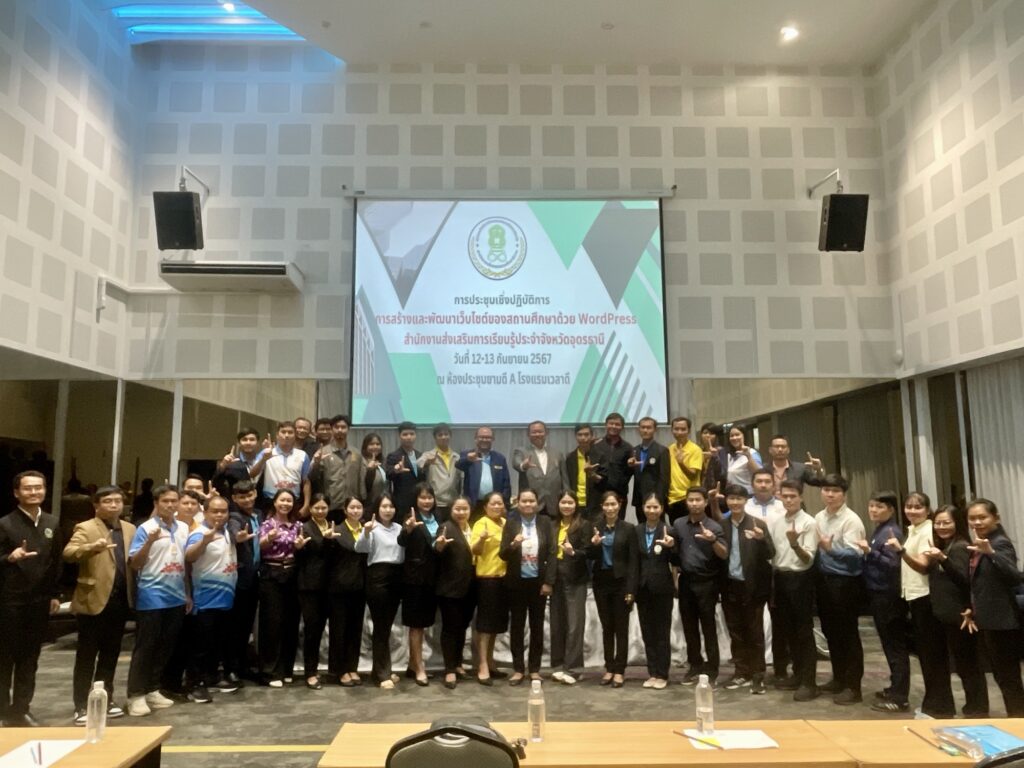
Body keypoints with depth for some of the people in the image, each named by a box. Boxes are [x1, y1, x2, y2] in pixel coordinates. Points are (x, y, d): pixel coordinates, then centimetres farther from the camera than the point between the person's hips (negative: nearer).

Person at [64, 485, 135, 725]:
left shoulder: (130, 529, 12)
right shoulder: (85, 528, -4)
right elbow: (68, 554, -21)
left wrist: (133, 594, 3)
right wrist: (92, 548, -39)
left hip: (121, 601, 5)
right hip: (94, 600, -5)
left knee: (111, 654, 14)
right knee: (86, 655, 4)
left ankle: (105, 699, 25)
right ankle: (81, 706, 12)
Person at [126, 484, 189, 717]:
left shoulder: (183, 529, 8)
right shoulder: (146, 529, -8)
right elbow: (135, 564, -11)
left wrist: (188, 593, 13)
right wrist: (150, 542, -27)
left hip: (176, 598, 5)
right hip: (151, 598, -5)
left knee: (165, 647, 11)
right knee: (145, 647, 1)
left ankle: (153, 690, 22)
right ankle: (136, 695, 9)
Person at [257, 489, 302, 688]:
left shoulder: (297, 525, 11)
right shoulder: (268, 523, -1)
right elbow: (260, 546, -19)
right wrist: (269, 538, -40)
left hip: (292, 575, 4)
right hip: (271, 575, -4)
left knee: (291, 622, 6)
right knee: (272, 622, -4)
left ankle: (286, 669, 18)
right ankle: (270, 672, 3)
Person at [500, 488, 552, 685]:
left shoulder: (545, 522, -1)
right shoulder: (511, 524, -1)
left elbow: (551, 553, -2)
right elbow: (503, 555, -5)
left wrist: (548, 581, -8)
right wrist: (513, 544, -26)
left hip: (538, 581, 0)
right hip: (516, 582, 0)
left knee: (537, 626, 9)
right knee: (516, 626, 7)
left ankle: (534, 669, 20)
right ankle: (518, 668, 17)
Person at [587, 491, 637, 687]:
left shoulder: (629, 528, -4)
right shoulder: (596, 528, 5)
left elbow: (633, 561, -6)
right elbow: (590, 557, 5)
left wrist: (631, 589, -12)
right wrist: (593, 544, -17)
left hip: (621, 582, -3)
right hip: (601, 582, 3)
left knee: (621, 628, 3)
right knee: (606, 627, 11)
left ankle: (619, 670, 10)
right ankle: (609, 668, 19)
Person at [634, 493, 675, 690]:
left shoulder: (669, 531, -7)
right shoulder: (637, 531, 4)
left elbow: (675, 562, -9)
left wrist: (671, 547, -28)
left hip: (662, 588, -4)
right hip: (643, 588, 4)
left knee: (662, 632, 5)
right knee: (647, 632, 10)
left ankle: (662, 675, 14)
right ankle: (652, 673, 20)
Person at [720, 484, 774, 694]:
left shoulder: (758, 524, -4)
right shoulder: (721, 525, 3)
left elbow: (770, 555, -10)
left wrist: (761, 539, -28)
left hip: (752, 587, -3)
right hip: (730, 586, 3)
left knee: (755, 632, 5)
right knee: (736, 633, 12)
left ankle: (758, 676, 14)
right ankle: (742, 672, 24)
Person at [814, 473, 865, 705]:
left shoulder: (851, 520, -14)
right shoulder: (818, 518, 8)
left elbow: (854, 554, -23)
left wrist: (831, 549, -36)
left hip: (845, 582, -7)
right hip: (824, 579, 7)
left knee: (848, 634, 3)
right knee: (831, 631, 17)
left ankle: (853, 687, 14)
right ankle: (839, 678, 32)